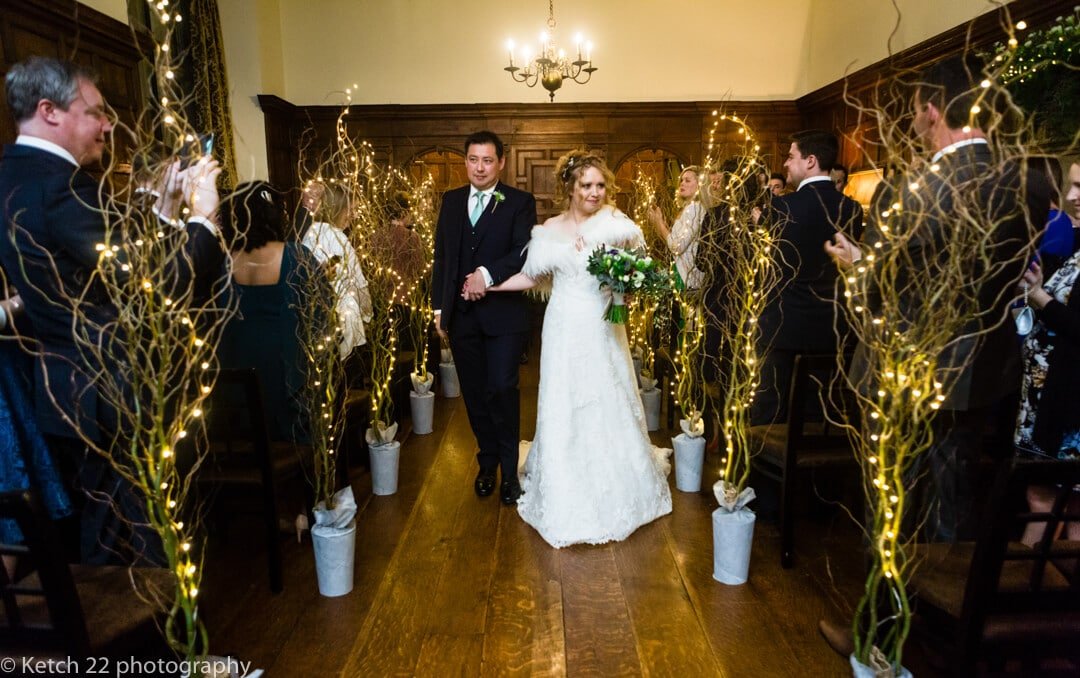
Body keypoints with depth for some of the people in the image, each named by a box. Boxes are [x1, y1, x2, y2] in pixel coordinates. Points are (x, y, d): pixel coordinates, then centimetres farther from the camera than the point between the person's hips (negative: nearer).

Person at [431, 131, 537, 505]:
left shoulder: (520, 202, -1)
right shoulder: (451, 200, 11)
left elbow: (525, 251, -12)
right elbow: (441, 256, 12)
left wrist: (488, 275, -23)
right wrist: (438, 307, 9)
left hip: (503, 313, -4)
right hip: (461, 315, 4)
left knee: (502, 389, -6)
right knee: (474, 393, 11)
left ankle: (509, 469, 13)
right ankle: (488, 462, 28)